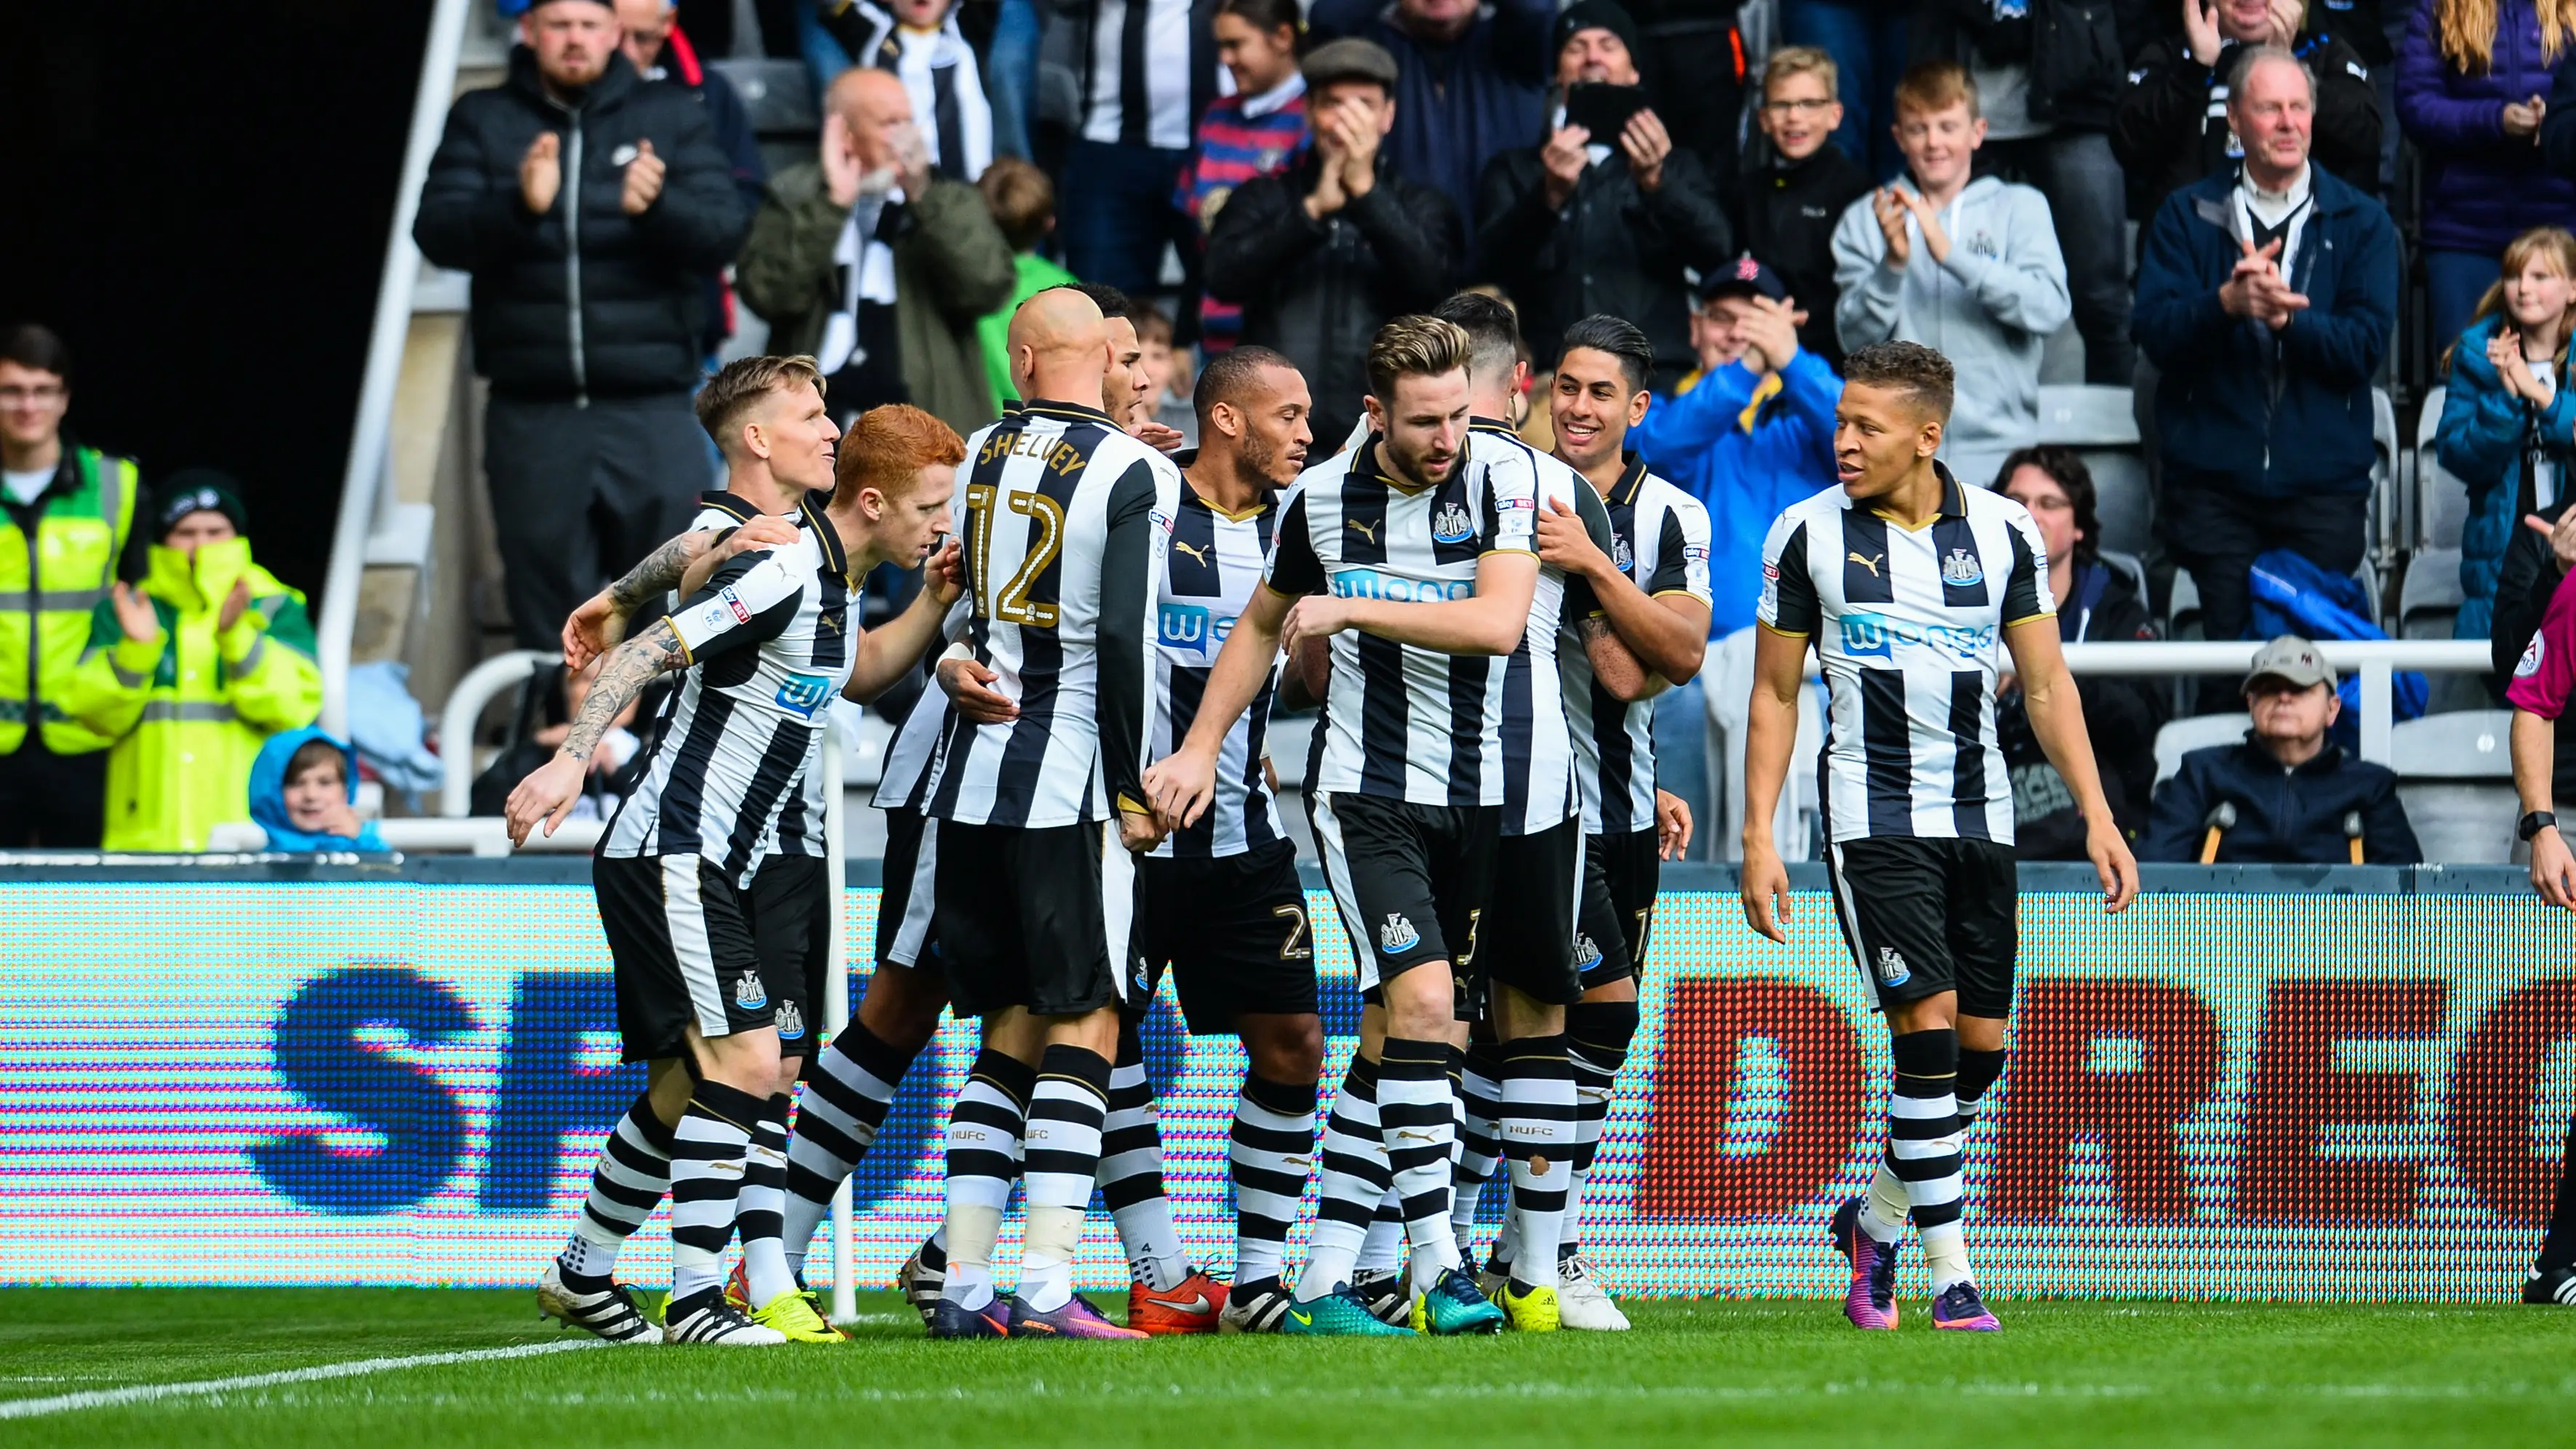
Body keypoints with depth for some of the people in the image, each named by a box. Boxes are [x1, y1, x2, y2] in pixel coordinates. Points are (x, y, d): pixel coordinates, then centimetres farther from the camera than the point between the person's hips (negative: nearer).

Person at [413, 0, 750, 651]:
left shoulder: (673, 116, 8)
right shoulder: (483, 121, 8)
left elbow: (724, 230, -2)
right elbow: (438, 232, -4)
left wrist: (657, 206, -24)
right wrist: (518, 206, -25)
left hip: (651, 408, -1)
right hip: (532, 412, 1)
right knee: (548, 617, 5)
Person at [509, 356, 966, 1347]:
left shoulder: (829, 577, 12)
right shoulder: (781, 575, -17)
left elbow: (854, 675, 33)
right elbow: (642, 657, -21)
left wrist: (934, 605, 17)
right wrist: (570, 761, -31)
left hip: (717, 869, 10)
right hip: (671, 856, -10)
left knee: (684, 1089, 15)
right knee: (743, 1060, -17)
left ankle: (583, 1275, 28)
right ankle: (695, 1301, -16)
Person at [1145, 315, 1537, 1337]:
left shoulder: (1500, 489, -6)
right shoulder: (1320, 499, -1)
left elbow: (1500, 623, -21)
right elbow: (1263, 624, 16)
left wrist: (1355, 609, -21)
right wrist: (1201, 745, 11)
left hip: (1473, 793, 1)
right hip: (1363, 788, -1)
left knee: (1387, 1041, 5)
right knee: (1421, 1000, -19)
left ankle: (1325, 1282, 10)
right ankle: (1438, 1265, -16)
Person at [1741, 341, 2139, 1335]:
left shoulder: (2004, 532, 2)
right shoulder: (1806, 535, -2)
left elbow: (2046, 684, 7)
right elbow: (1774, 694, 4)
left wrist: (2096, 816, -1)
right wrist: (1758, 836, -2)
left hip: (1980, 817, 3)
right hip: (1873, 817, -3)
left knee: (1982, 1046, 4)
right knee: (1929, 1026, -16)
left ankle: (1875, 1220, 27)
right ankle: (1951, 1275, -13)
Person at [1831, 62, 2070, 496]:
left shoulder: (2019, 207, 7)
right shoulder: (1865, 219, 10)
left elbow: (2049, 309, -9)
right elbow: (1856, 336, 2)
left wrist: (1949, 253, -18)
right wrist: (1893, 263, -16)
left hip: (1997, 455, -1)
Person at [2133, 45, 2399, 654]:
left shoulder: (2361, 222, 8)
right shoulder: (2187, 215, 8)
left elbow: (2366, 345, -3)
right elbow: (2157, 335, -3)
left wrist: (2286, 315, -20)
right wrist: (2227, 302, -22)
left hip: (2322, 484, 0)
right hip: (2214, 483, 0)